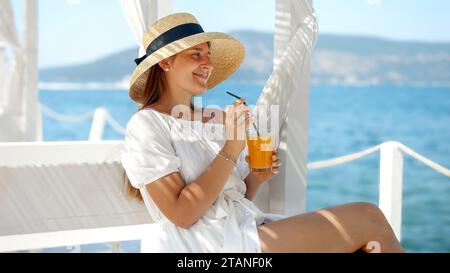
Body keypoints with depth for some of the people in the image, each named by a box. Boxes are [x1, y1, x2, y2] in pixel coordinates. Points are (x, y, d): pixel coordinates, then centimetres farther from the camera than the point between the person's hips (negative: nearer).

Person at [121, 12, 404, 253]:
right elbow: (182, 214, -15)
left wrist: (256, 178, 1)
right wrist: (232, 148, -15)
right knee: (367, 218, -14)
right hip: (213, 244, -7)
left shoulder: (216, 118, 17)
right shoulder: (147, 125, -5)